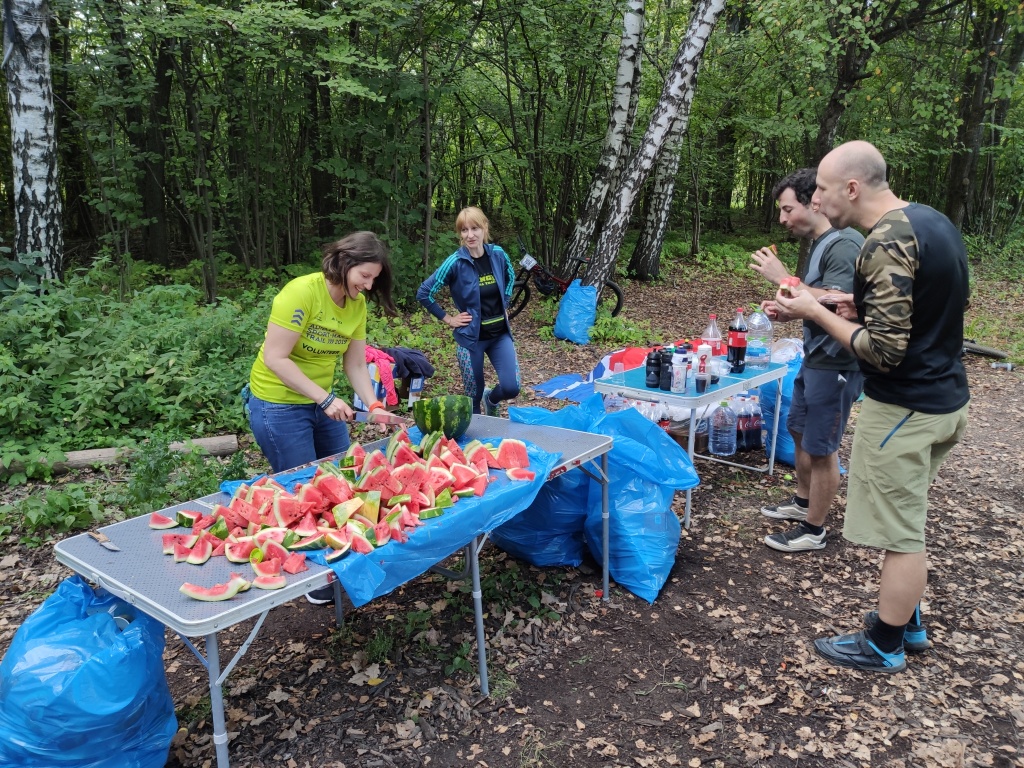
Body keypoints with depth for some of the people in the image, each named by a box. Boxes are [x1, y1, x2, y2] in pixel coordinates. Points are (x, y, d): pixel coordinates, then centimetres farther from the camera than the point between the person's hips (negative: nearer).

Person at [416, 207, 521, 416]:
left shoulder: (498, 254, -4)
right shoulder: (456, 262, -15)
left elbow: (510, 277, 20)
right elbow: (423, 293, -10)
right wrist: (447, 319, -8)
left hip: (500, 334, 3)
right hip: (471, 337, -3)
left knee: (511, 388, -5)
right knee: (473, 395, 5)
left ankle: (491, 399, 30)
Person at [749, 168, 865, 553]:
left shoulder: (845, 244, -20)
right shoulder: (819, 244, 10)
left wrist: (783, 278, -25)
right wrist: (785, 311, 3)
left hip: (836, 364, -10)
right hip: (815, 359, 10)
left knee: (821, 447, 1)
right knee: (800, 431, 21)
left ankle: (813, 530, 16)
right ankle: (803, 503, 40)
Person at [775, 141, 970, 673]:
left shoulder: (886, 244, -23)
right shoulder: (933, 221, 8)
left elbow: (884, 350, -25)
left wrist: (817, 312, -15)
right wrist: (866, 306, 7)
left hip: (905, 409, -10)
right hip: (945, 398, 10)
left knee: (898, 531, 4)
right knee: (907, 520, 22)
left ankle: (884, 647, 20)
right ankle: (907, 621, 37)